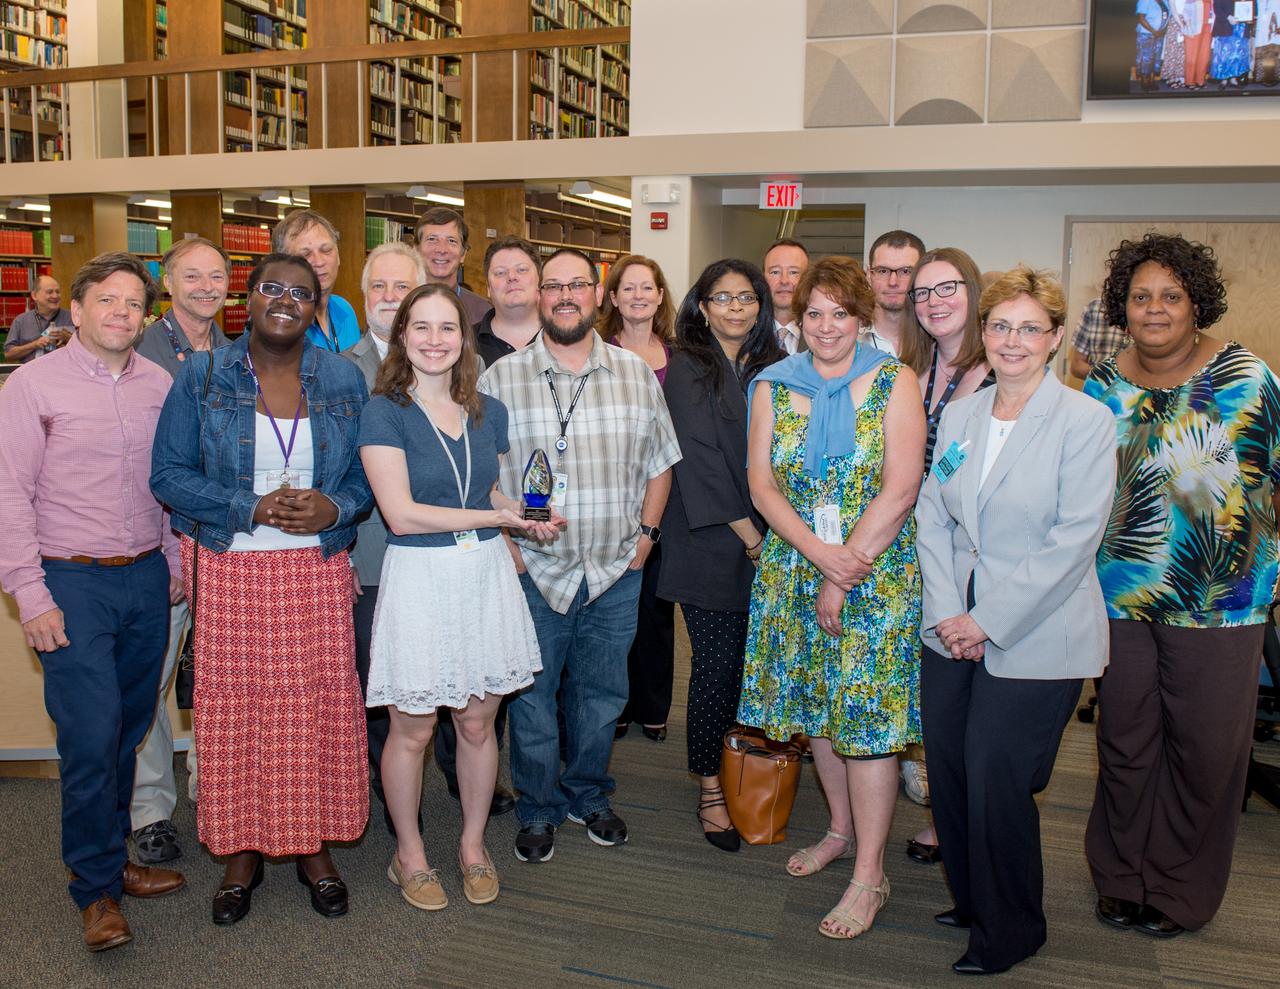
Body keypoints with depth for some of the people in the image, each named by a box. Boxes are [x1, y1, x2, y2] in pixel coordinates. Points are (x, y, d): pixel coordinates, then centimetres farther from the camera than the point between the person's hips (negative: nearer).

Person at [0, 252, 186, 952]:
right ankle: (96, 887, 14)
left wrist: (176, 563, 12)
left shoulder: (159, 384, 8)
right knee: (91, 738, -4)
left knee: (129, 730, 12)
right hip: (72, 584, -4)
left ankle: (110, 857, 29)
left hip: (146, 580, 4)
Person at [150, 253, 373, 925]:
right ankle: (242, 852, 22)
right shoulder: (202, 377, 1)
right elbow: (169, 473, -2)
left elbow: (368, 472, 8)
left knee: (320, 706, 3)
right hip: (230, 571, -1)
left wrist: (334, 507, -13)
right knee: (234, 709, 2)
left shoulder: (343, 380, 6)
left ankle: (314, 848, 22)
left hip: (317, 568, 1)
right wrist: (252, 508, -15)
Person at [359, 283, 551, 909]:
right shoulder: (384, 412, -9)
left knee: (478, 723, 13)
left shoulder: (488, 412, 7)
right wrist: (497, 517, -13)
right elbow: (401, 512, -16)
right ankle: (409, 855, 29)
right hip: (419, 577, -4)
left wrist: (528, 516, -1)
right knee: (412, 730, 8)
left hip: (487, 574, 4)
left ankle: (473, 844, 33)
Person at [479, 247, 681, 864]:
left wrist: (646, 531, 3)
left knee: (600, 696, 14)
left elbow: (659, 462, 12)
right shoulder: (501, 378, -2)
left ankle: (589, 796, 35)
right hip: (532, 569, -2)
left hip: (616, 570, 2)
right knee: (532, 699, 8)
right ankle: (538, 811, 27)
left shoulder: (635, 374, 4)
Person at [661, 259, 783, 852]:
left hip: (766, 541, 4)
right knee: (718, 665, -2)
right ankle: (711, 790, 11)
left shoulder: (774, 368, 12)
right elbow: (701, 458, -9)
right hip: (711, 546, -4)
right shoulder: (687, 370, -2)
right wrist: (748, 535, -12)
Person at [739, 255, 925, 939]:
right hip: (793, 569, 4)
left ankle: (869, 873, 8)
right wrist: (818, 551, -16)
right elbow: (761, 482, -1)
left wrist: (845, 577, -15)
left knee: (867, 711, -3)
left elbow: (900, 489, -12)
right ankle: (842, 829, 34)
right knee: (817, 703, 13)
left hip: (877, 573, -4)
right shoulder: (774, 386, 6)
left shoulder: (893, 383, -4)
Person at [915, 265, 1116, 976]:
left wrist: (988, 621, -15)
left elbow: (1073, 540, -14)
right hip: (953, 633, 5)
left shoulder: (1086, 421, -8)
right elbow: (932, 518, 7)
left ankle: (1009, 931, 25)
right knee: (949, 773, 11)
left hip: (1036, 642, -5)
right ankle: (970, 898, 35)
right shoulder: (958, 416, 8)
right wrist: (946, 612, -6)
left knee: (997, 780, 1)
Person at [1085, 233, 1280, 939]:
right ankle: (1122, 876, 30)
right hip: (1121, 596, 2)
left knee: (1204, 747, 7)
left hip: (1218, 601, -2)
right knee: (1124, 741, 11)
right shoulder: (1102, 388, 4)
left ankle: (1180, 891, 27)